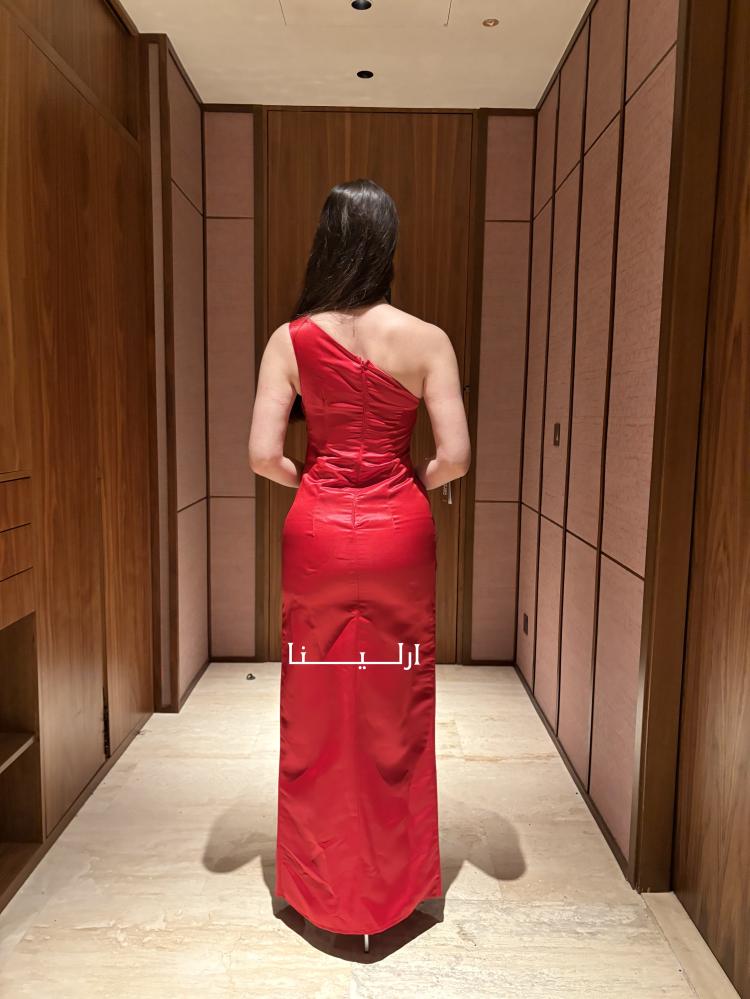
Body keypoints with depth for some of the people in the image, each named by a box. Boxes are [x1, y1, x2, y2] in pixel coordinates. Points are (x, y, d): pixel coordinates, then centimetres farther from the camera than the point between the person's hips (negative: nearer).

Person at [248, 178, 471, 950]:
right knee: (394, 704, 15)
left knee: (317, 705, 15)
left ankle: (320, 882, 34)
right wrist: (413, 483, 9)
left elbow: (262, 455, -10)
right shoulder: (427, 340, -7)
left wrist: (310, 482, 9)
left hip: (318, 534, 1)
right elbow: (454, 457, -11)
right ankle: (394, 878, 33)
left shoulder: (291, 339, -5)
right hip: (397, 535, 0)